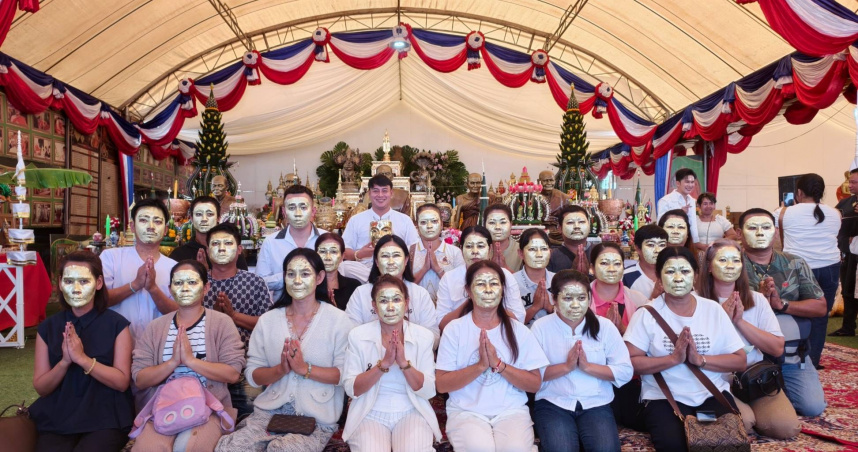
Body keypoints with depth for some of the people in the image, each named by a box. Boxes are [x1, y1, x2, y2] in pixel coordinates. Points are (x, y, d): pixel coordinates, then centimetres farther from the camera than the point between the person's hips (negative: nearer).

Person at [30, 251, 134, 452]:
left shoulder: (116, 324, -4)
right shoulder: (47, 327, 5)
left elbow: (122, 382, -9)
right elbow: (41, 388, 4)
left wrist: (82, 358, -19)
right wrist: (65, 361, -15)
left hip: (106, 418, -2)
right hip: (56, 419, 3)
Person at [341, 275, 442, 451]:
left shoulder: (424, 336, -1)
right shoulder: (358, 335, -3)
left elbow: (429, 391, -4)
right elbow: (350, 389, -7)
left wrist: (403, 362, -21)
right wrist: (384, 363, -21)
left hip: (412, 413, 1)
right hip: (370, 414, 0)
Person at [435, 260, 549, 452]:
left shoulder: (518, 330, 4)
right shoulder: (454, 329, 0)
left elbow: (535, 384, 1)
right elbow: (441, 384, -5)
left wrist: (498, 364, -13)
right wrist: (481, 365, -17)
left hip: (512, 411, 1)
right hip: (466, 412, 0)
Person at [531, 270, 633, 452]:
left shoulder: (604, 326, 4)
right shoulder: (541, 327, -1)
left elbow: (625, 372, -1)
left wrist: (587, 366, -13)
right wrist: (567, 366, -16)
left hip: (596, 404, 2)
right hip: (552, 404, -1)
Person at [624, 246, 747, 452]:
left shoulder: (713, 309, 4)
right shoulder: (647, 313, -5)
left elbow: (740, 361, 2)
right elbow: (630, 361, -11)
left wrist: (700, 359, -14)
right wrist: (674, 358, -20)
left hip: (713, 394, 3)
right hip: (664, 397, -2)